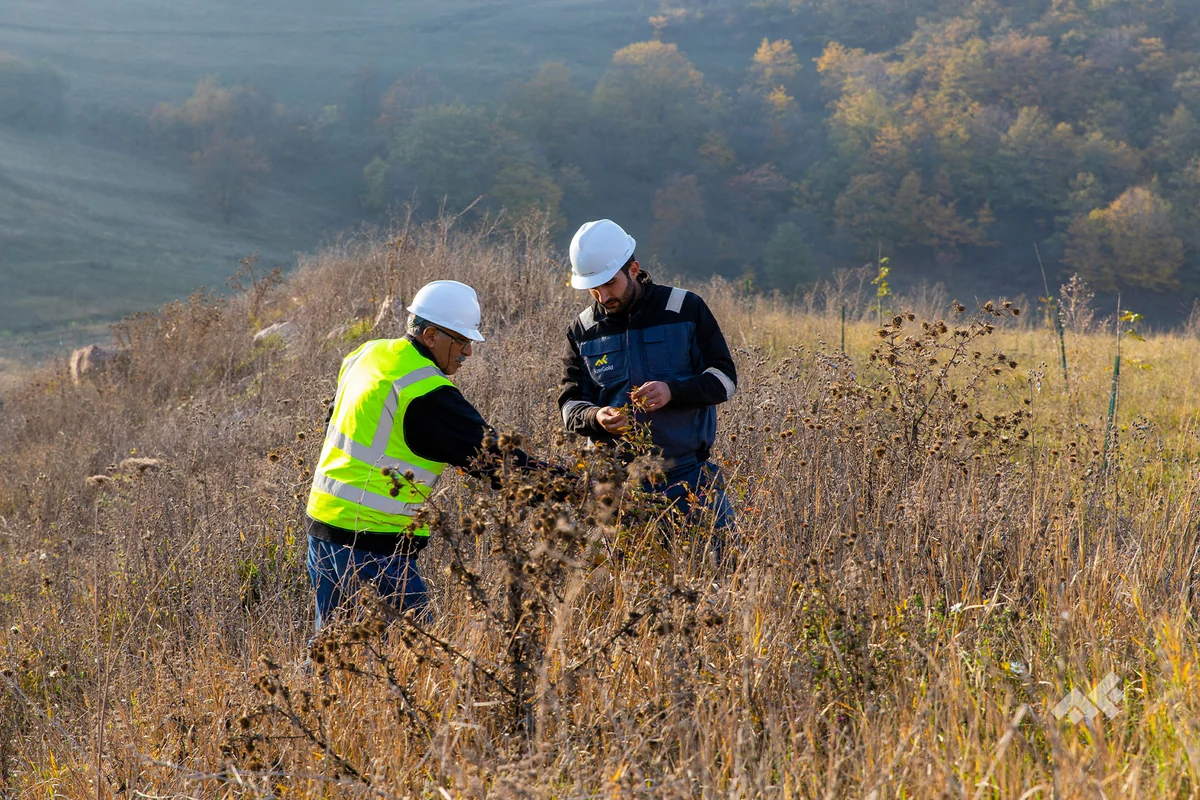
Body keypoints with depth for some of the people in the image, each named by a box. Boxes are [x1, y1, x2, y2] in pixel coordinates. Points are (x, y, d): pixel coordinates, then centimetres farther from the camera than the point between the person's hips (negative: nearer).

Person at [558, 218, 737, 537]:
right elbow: (569, 403, 6)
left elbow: (724, 378, -2)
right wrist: (595, 418, -18)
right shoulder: (582, 331, 5)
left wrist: (673, 391, -21)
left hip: (690, 475, -2)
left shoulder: (685, 308, -1)